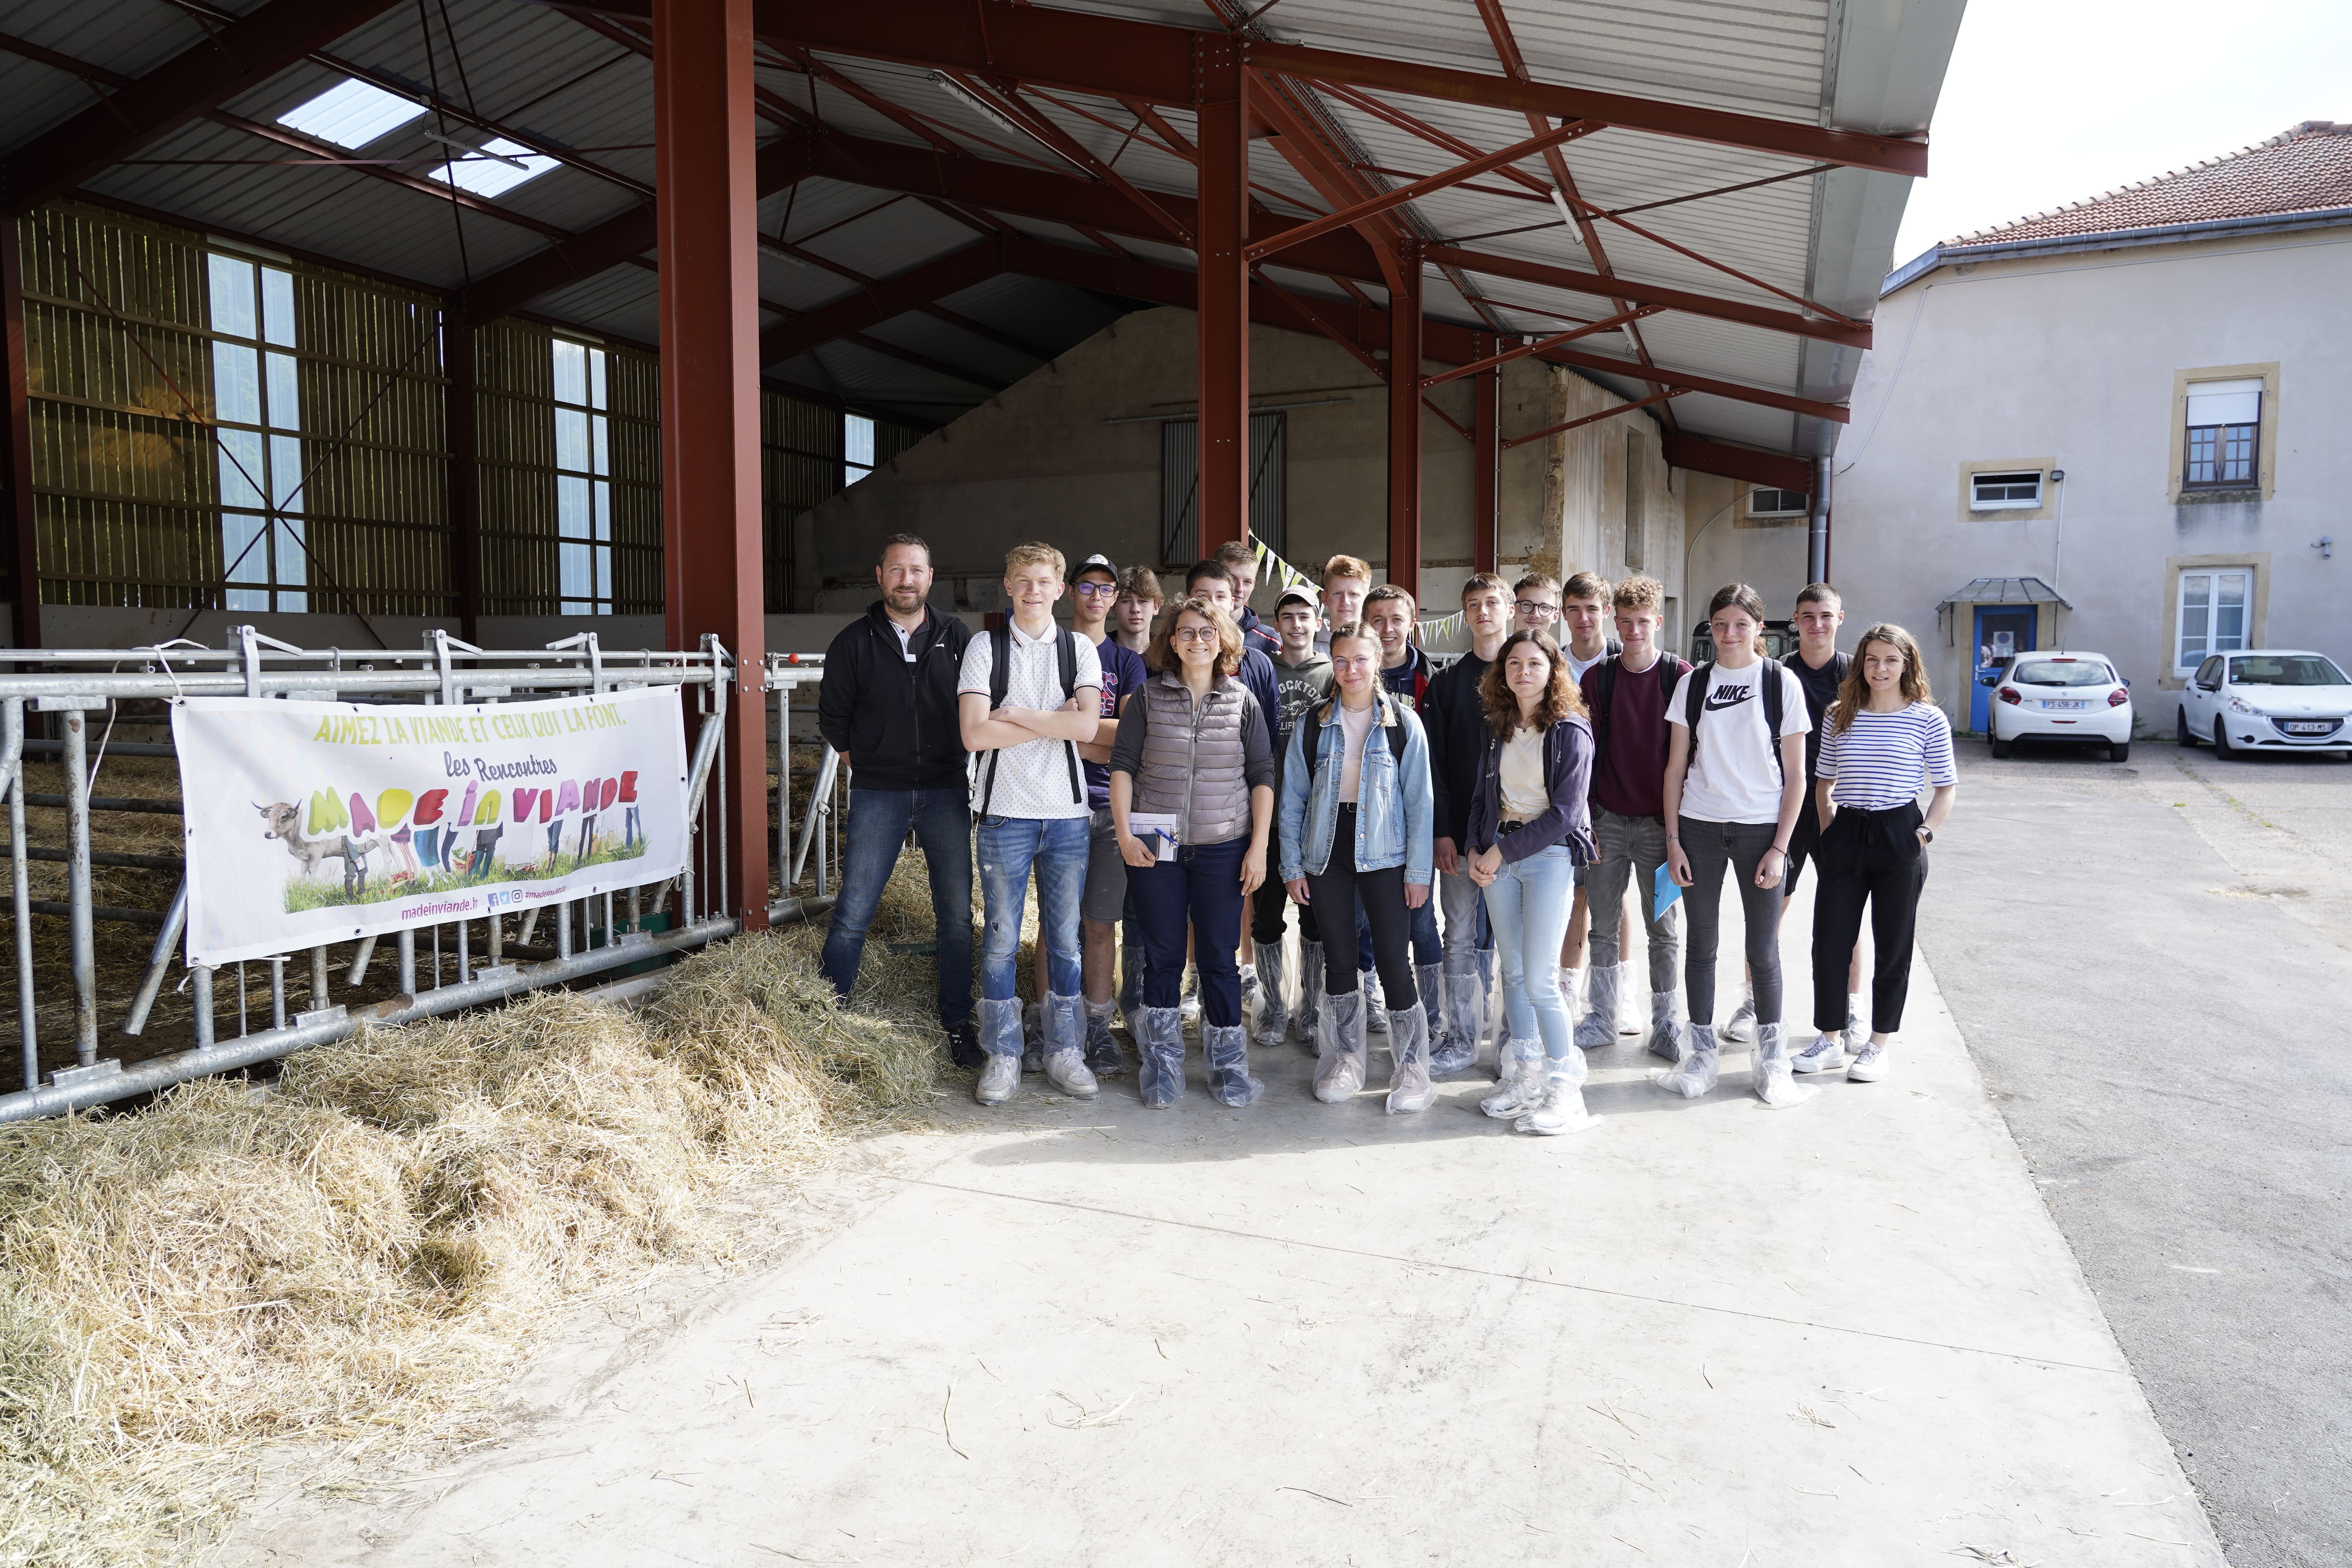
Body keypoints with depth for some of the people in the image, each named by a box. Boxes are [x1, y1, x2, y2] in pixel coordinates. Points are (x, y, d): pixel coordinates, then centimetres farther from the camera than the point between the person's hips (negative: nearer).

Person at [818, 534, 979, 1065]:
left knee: (956, 915, 4)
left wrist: (962, 767, 5)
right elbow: (832, 715, 11)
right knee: (853, 913, -2)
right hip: (878, 795, -1)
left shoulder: (957, 638, 6)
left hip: (946, 792, 1)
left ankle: (957, 1023, 16)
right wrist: (862, 764, 5)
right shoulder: (855, 641, 3)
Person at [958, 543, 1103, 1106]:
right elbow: (975, 733, -10)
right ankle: (1003, 1057, 15)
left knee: (1066, 937, 9)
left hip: (1067, 812, 2)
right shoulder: (986, 647, 1)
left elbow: (1087, 726, -9)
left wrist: (1016, 715, -11)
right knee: (1001, 939, 3)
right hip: (1005, 812, -1)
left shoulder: (1080, 649, 6)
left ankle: (1064, 1052, 21)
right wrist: (1053, 722, -8)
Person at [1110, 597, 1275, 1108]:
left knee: (1219, 957, 5)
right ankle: (1162, 1068, 21)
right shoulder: (1149, 697, 3)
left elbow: (1262, 777, 3)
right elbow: (1123, 765, 2)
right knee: (1163, 956, 8)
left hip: (1223, 847, 0)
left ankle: (1228, 1066, 19)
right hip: (1155, 847, 0)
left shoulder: (1243, 701, 3)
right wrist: (1124, 833, -7)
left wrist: (1259, 848, -3)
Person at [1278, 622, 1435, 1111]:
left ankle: (1410, 1066, 9)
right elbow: (1292, 799, 6)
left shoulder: (1404, 724, -1)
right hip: (1327, 855, 2)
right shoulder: (1313, 724, 4)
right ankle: (1345, 1059, 23)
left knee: (1394, 962, -5)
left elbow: (1419, 801, -1)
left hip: (1383, 855, -2)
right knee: (1339, 960, 9)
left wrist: (1419, 871, -5)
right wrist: (1291, 864, 1)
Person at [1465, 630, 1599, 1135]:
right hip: (1497, 854, 6)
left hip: (1548, 853, -5)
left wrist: (1502, 852, -12)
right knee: (1513, 974, 9)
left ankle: (1565, 1092, 2)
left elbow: (1564, 812, -13)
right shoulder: (1498, 728, 10)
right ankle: (1524, 1076, 19)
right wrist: (1477, 850, 0)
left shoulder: (1570, 732, -7)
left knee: (1540, 980, -9)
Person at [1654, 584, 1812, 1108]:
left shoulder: (1782, 683, -1)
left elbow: (1795, 775, -1)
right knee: (1701, 943, 7)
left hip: (1760, 828, -2)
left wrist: (1780, 847, -7)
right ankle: (1702, 1052, 19)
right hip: (1700, 827, 2)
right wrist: (1673, 839, 0)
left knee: (1763, 948, 3)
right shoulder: (1692, 684, 5)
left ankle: (1771, 1057, 18)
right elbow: (1676, 767, 6)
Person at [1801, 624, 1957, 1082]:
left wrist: (1924, 835, -8)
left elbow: (1946, 788, 2)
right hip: (1844, 837, 3)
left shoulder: (1928, 719, -2)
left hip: (1898, 835, -2)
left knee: (1893, 946, 7)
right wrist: (1828, 831, 4)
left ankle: (1878, 1046, 20)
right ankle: (1829, 1042, 17)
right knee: (1829, 942, 3)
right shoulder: (1840, 717, 7)